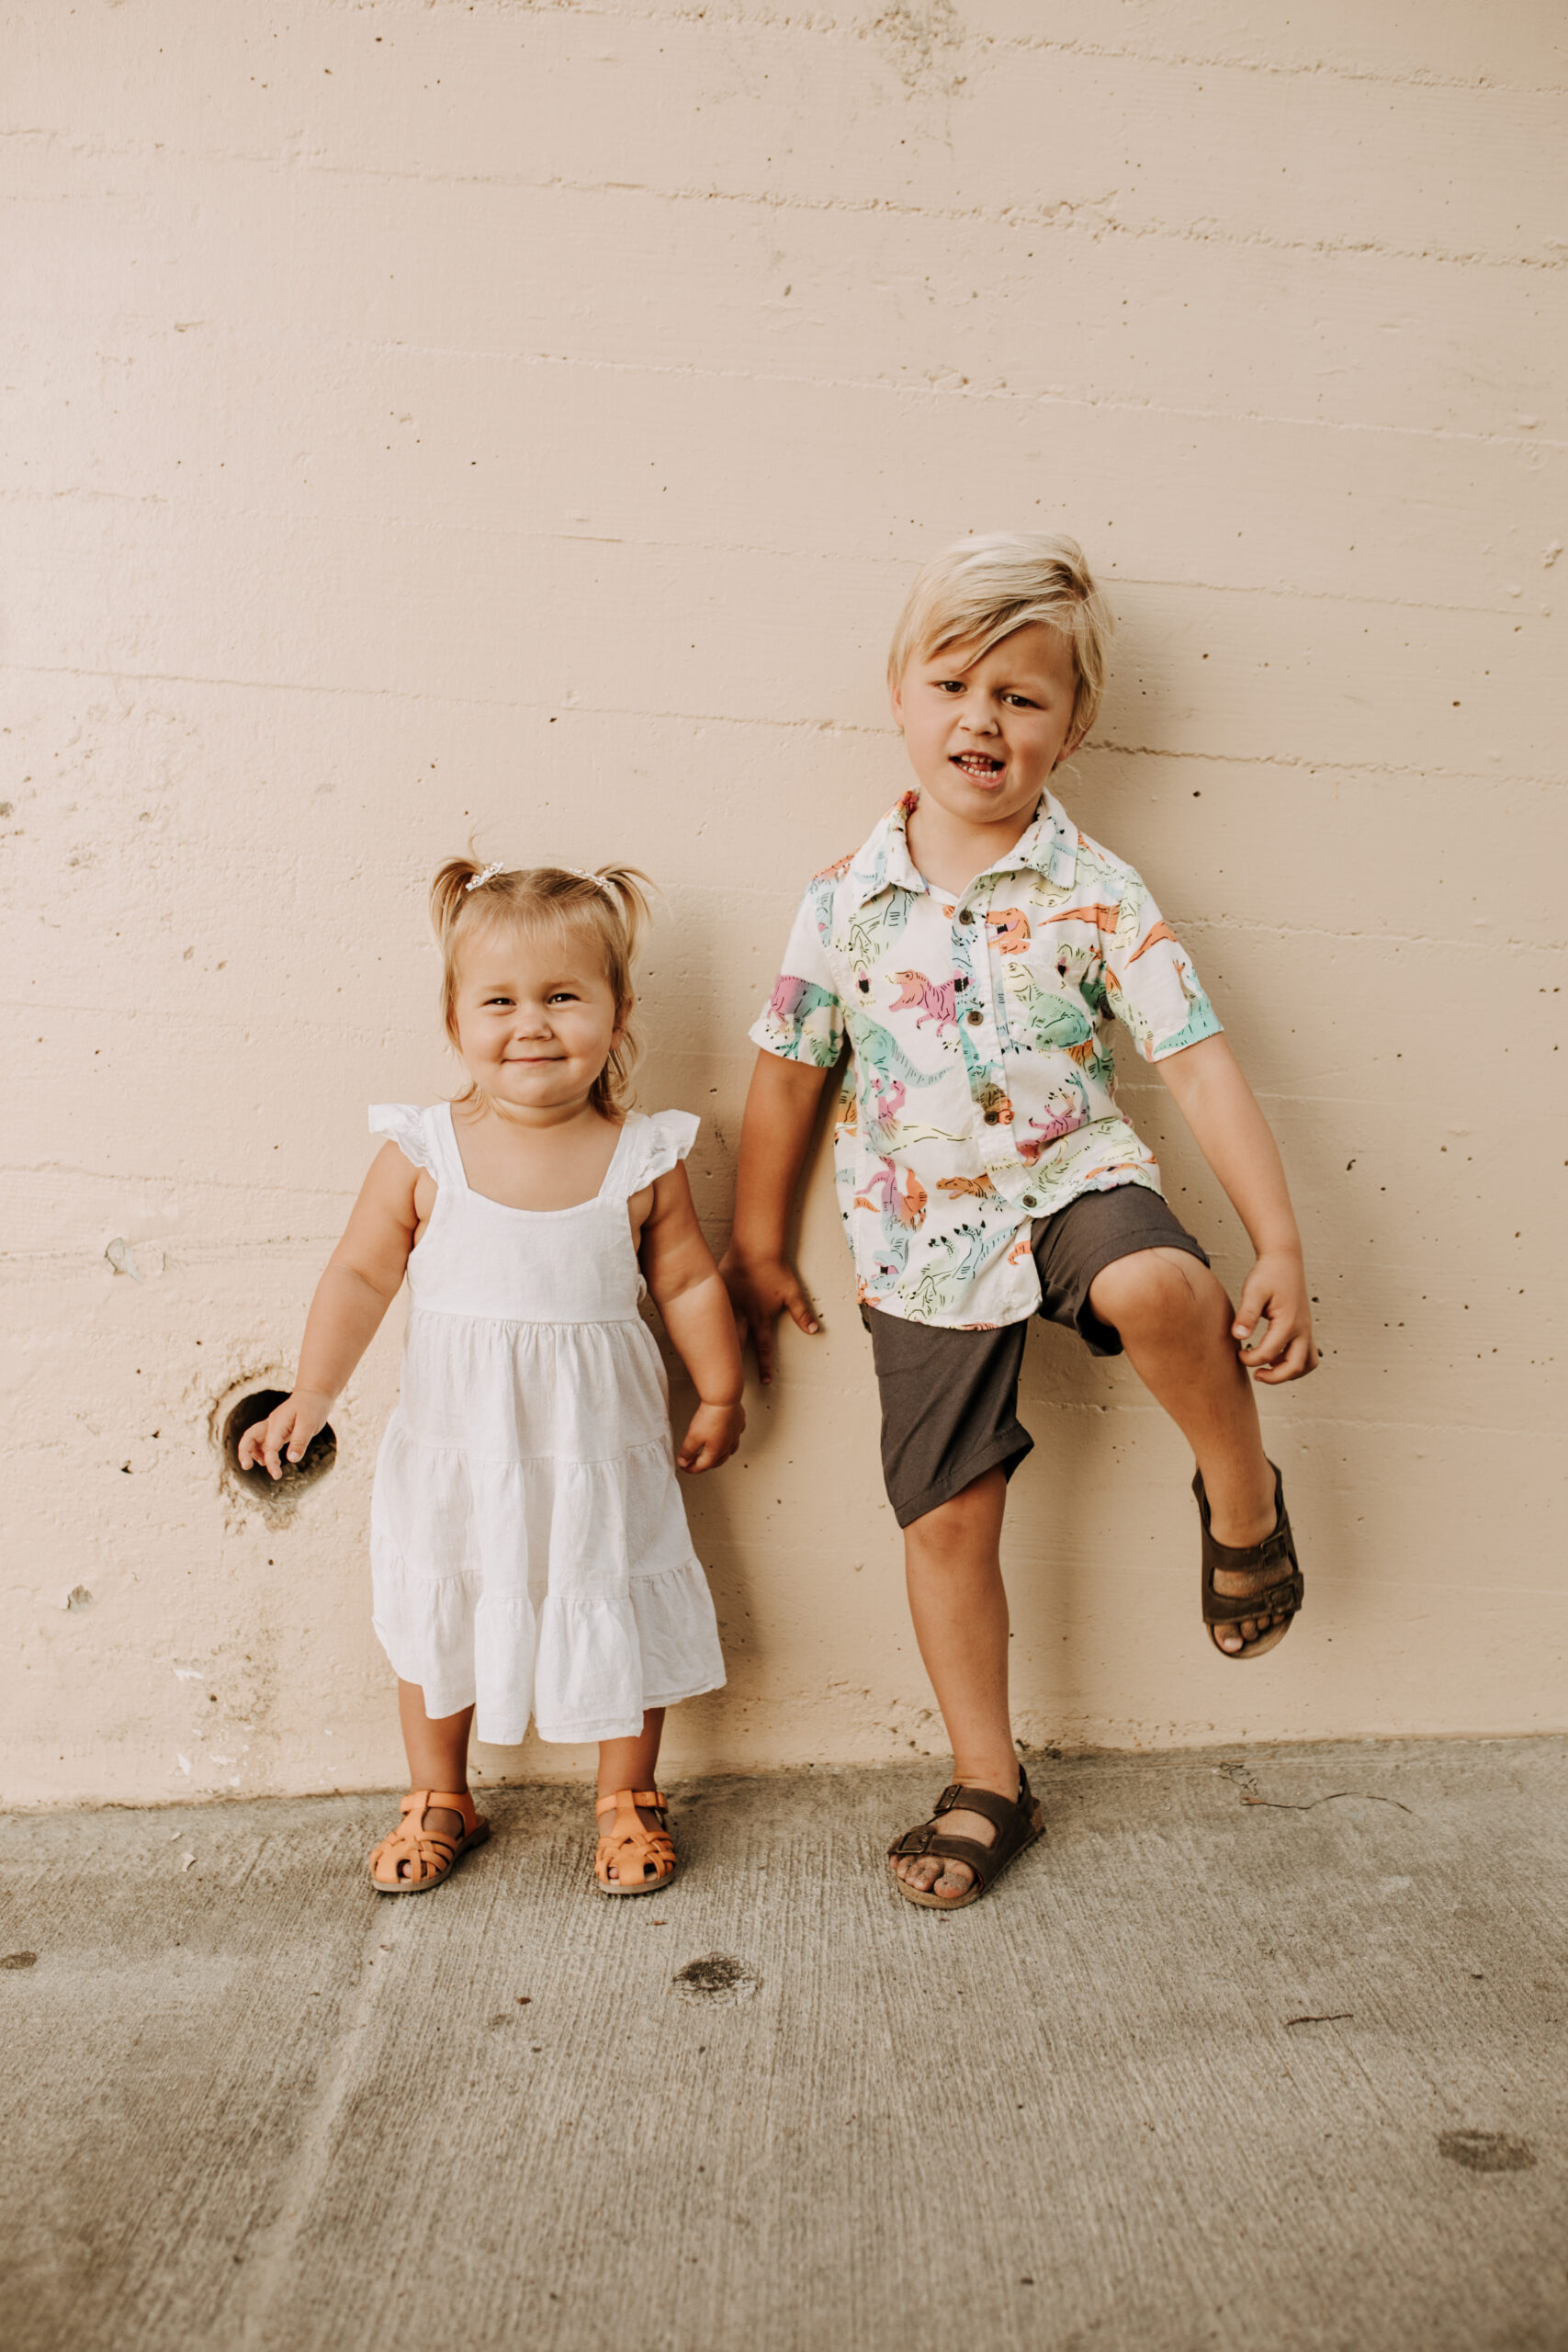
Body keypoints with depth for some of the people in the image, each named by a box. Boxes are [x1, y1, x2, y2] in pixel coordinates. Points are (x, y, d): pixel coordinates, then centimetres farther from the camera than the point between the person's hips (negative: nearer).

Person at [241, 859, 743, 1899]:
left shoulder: (642, 1160, -10)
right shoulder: (423, 1155, -11)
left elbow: (690, 1281, 0)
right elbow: (361, 1274, -3)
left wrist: (721, 1397, 8)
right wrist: (312, 1395, -7)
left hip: (597, 1449, 0)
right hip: (455, 1448, 1)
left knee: (620, 1614, 12)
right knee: (438, 1617, 16)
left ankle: (629, 1798, 37)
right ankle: (438, 1799, 40)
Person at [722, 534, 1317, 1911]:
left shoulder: (1096, 896, -6)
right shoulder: (848, 901, -1)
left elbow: (1201, 1065, -9)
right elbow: (786, 1077, 8)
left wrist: (1281, 1250, -17)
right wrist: (758, 1250, 12)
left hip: (1073, 1180, -2)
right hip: (924, 1243, 2)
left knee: (1159, 1290, -38)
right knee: (946, 1520, 6)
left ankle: (1243, 1500, -5)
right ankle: (989, 1786, 28)